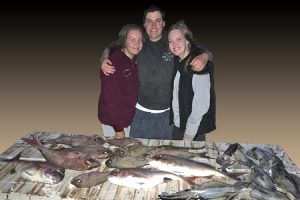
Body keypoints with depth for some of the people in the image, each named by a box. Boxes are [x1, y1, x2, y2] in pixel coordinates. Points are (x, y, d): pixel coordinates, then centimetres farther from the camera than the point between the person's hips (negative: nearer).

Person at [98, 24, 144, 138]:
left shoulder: (135, 60, 1)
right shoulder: (113, 63, -23)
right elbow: (111, 97, -22)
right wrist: (119, 129, -19)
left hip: (129, 118, 7)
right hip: (113, 122, -7)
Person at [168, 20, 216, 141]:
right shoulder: (177, 62, 3)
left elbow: (201, 105, -21)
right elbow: (175, 98, 8)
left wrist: (188, 136, -18)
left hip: (194, 131, -7)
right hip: (177, 125, 7)